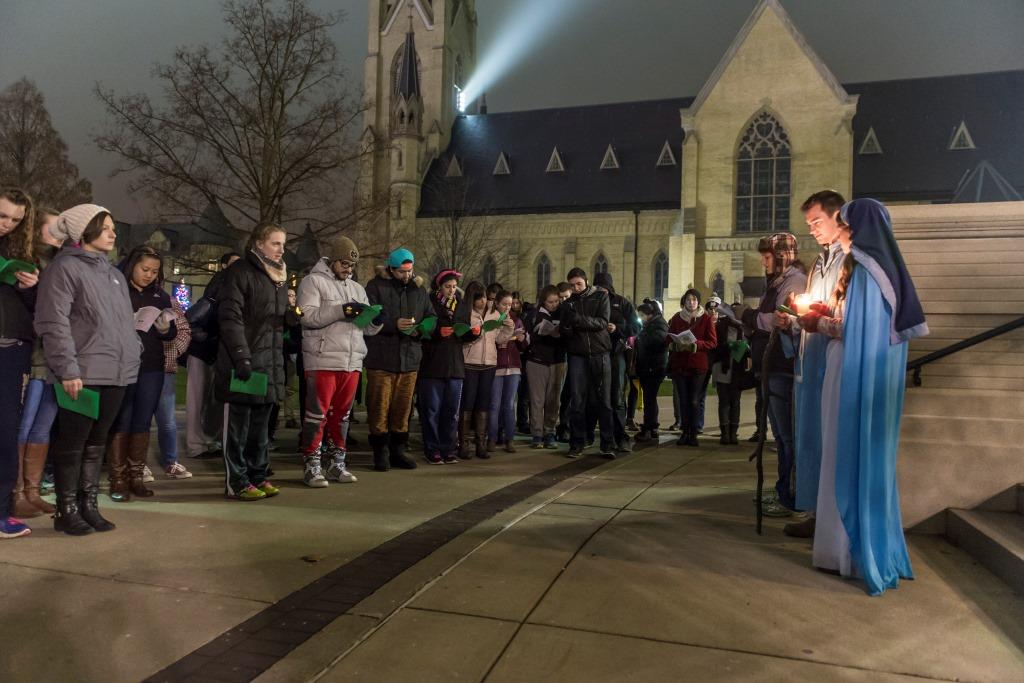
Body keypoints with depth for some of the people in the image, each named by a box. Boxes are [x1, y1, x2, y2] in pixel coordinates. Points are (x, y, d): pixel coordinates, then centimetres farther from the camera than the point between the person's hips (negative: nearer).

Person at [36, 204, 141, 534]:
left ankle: (88, 505, 21)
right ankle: (66, 510, 12)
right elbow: (53, 322, -13)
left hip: (116, 373, 7)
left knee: (97, 442, 12)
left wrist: (135, 351, 14)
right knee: (72, 443, 1)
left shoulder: (114, 273, 20)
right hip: (83, 376, -7)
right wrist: (67, 369, -18)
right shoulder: (65, 267, -6)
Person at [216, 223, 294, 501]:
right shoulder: (240, 271, -7)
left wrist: (292, 314, 0)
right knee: (238, 424, 2)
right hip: (243, 362, -7)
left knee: (260, 424, 13)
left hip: (270, 361, 7)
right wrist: (241, 357, -21)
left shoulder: (279, 275, 18)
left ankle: (257, 476, 22)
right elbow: (230, 318, -15)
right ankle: (236, 483, 9)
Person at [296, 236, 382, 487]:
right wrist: (341, 310, -21)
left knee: (341, 414, 13)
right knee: (317, 414, -1)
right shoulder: (313, 281, 0)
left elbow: (367, 329, 17)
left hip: (352, 363, 6)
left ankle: (336, 463, 23)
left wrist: (377, 321, -5)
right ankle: (311, 465, 9)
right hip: (322, 362, -6)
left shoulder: (358, 289, 19)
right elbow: (307, 316, -15)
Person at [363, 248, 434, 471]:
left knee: (403, 409, 10)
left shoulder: (419, 290, 14)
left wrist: (421, 329, -6)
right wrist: (394, 324, -22)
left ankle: (397, 452, 20)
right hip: (381, 358, -4)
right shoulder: (375, 286, -1)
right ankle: (381, 453, 8)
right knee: (379, 408, -1)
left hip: (409, 359, 4)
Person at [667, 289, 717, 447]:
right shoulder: (677, 318, 8)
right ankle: (684, 432, 10)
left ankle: (692, 434, 5)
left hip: (698, 365, -2)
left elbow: (713, 342, -2)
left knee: (694, 401, -2)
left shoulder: (706, 318, 2)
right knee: (683, 401, 3)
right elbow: (669, 340, 9)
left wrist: (695, 345, -17)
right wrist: (677, 345, -13)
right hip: (679, 364, 2)